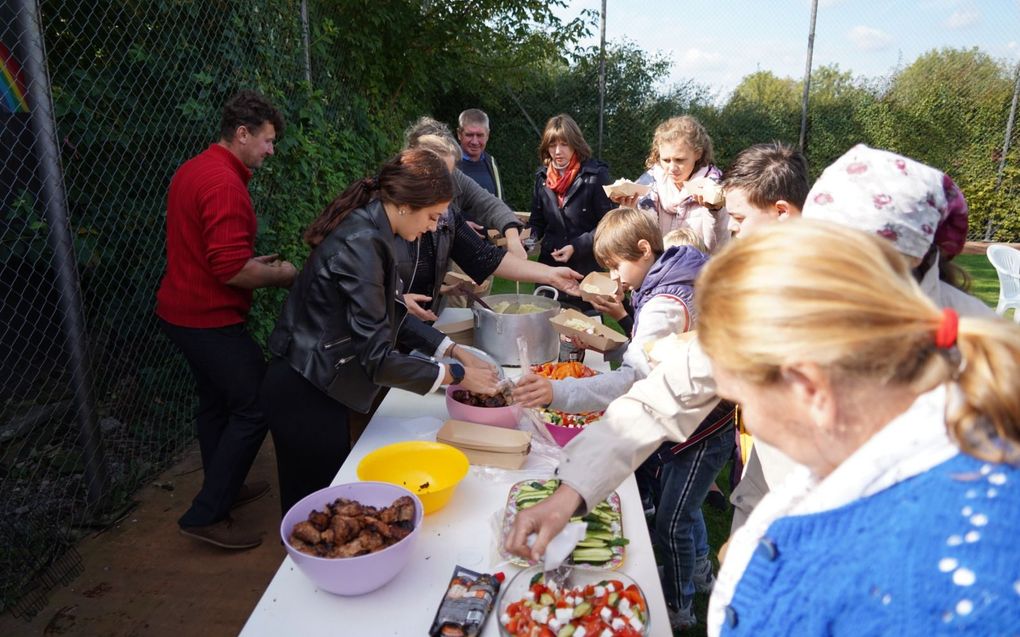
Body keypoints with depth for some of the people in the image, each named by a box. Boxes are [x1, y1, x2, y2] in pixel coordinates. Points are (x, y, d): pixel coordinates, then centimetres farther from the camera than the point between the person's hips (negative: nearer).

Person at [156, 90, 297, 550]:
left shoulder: (193, 169, 12)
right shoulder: (225, 183, -22)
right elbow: (231, 269, -28)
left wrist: (257, 261, 14)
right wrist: (280, 276, -11)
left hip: (182, 310, 11)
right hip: (209, 319, -11)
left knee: (217, 401, 21)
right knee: (255, 407, -4)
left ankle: (223, 490, 37)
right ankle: (206, 516, 4)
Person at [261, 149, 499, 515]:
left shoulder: (369, 231, 3)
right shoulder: (361, 245, -26)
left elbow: (392, 317, 10)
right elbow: (379, 359, -27)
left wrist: (454, 350, 3)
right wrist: (457, 376, -17)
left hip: (315, 385, 9)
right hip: (305, 395, -9)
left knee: (320, 500, 22)